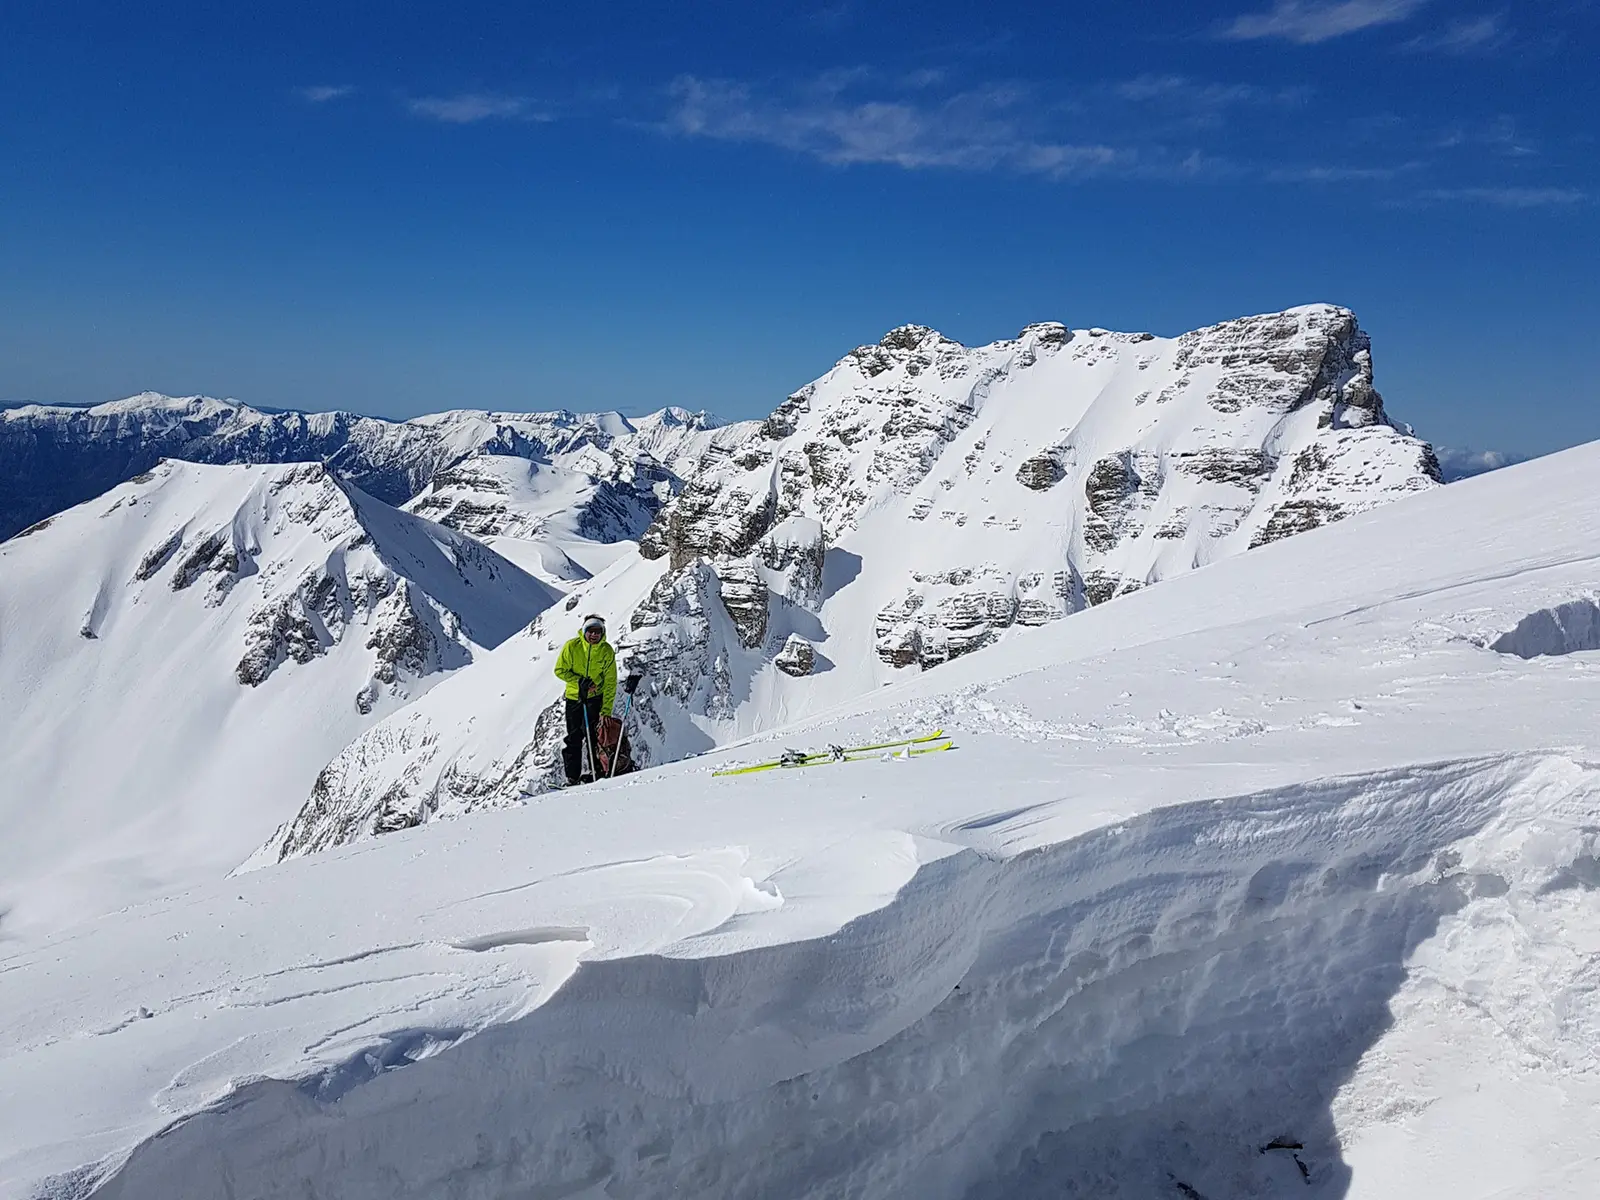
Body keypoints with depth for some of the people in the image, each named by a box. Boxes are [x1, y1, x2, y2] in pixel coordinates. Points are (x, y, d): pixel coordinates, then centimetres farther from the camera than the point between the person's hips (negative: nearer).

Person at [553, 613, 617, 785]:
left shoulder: (607, 651, -10)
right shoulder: (572, 646, -11)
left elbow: (610, 683, -9)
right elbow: (560, 670, -4)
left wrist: (606, 711, -14)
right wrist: (579, 681, -19)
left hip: (596, 697, -1)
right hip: (574, 697, 1)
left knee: (592, 733, -15)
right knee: (573, 738, 5)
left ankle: (593, 771, -5)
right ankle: (572, 778, 13)